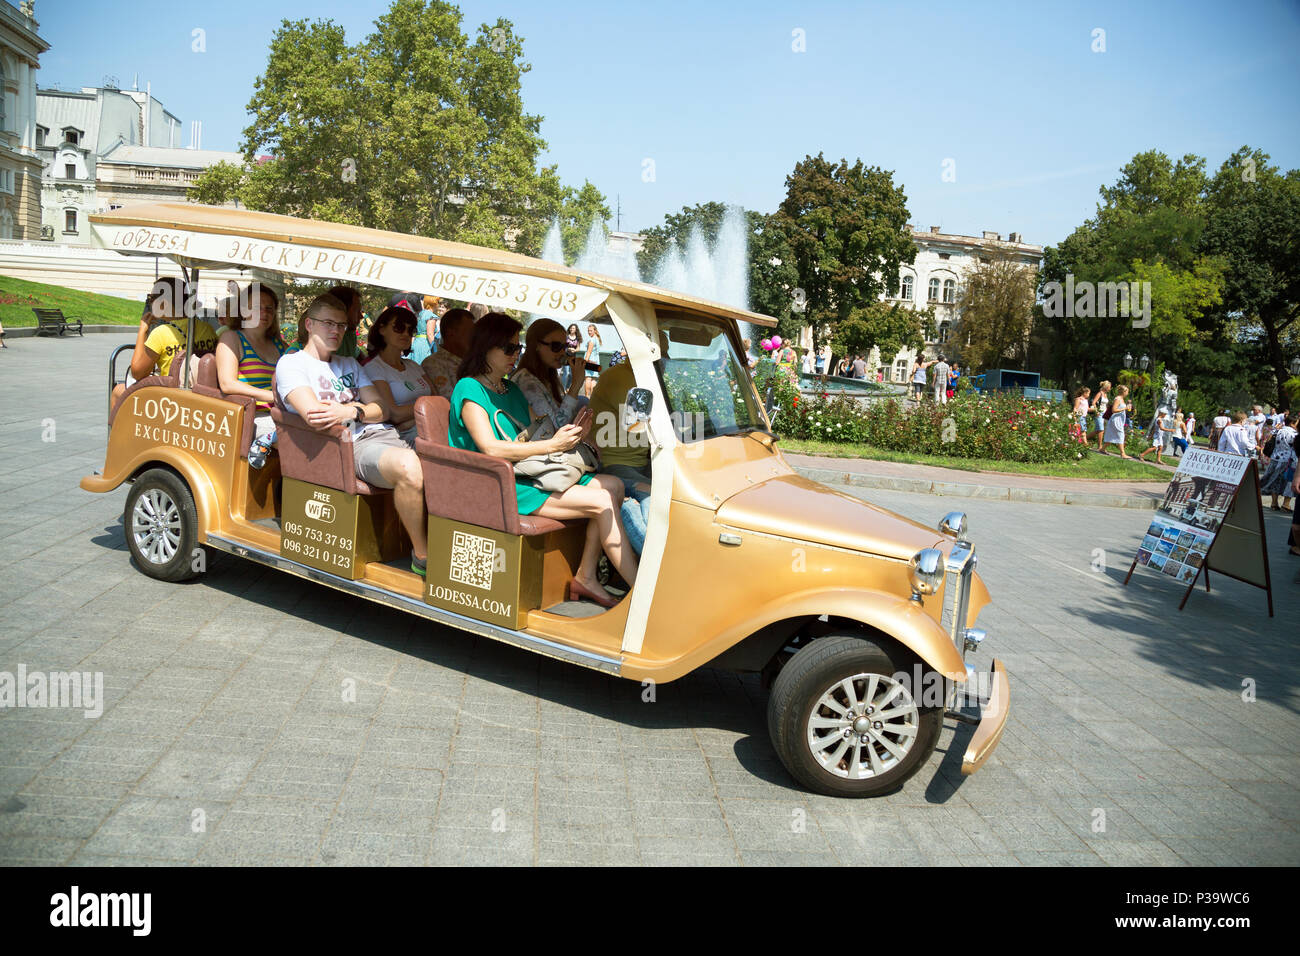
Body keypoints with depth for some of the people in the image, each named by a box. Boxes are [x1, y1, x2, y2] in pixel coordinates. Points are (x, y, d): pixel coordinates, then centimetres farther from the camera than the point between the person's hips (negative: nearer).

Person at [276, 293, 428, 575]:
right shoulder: (291, 363, 9)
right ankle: (422, 556, -25)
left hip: (381, 434, 7)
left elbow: (382, 409, 16)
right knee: (409, 467, -38)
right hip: (351, 446, -7)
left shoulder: (350, 364, 30)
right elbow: (313, 416, -10)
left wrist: (350, 411, -6)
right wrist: (360, 407, 5)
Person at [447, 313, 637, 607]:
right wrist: (551, 445, -23)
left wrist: (570, 436, -2)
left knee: (613, 485, -9)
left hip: (528, 475, 9)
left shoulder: (512, 390, 22)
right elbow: (490, 448, -18)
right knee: (602, 503, -21)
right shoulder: (469, 389, -5)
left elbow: (536, 434, 20)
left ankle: (585, 576, -9)